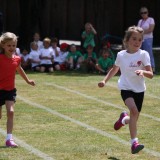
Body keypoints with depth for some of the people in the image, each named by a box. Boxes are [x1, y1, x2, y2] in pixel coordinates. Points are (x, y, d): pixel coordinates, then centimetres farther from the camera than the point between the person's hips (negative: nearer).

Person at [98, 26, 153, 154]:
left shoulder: (143, 54, -7)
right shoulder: (121, 55, -1)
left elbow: (151, 75, -13)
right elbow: (114, 70, 20)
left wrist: (143, 72, -34)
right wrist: (105, 81, 10)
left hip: (139, 90, 2)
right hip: (126, 88, -2)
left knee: (134, 119, 8)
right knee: (134, 110, -29)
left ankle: (124, 119, 47)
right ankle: (134, 142, -31)